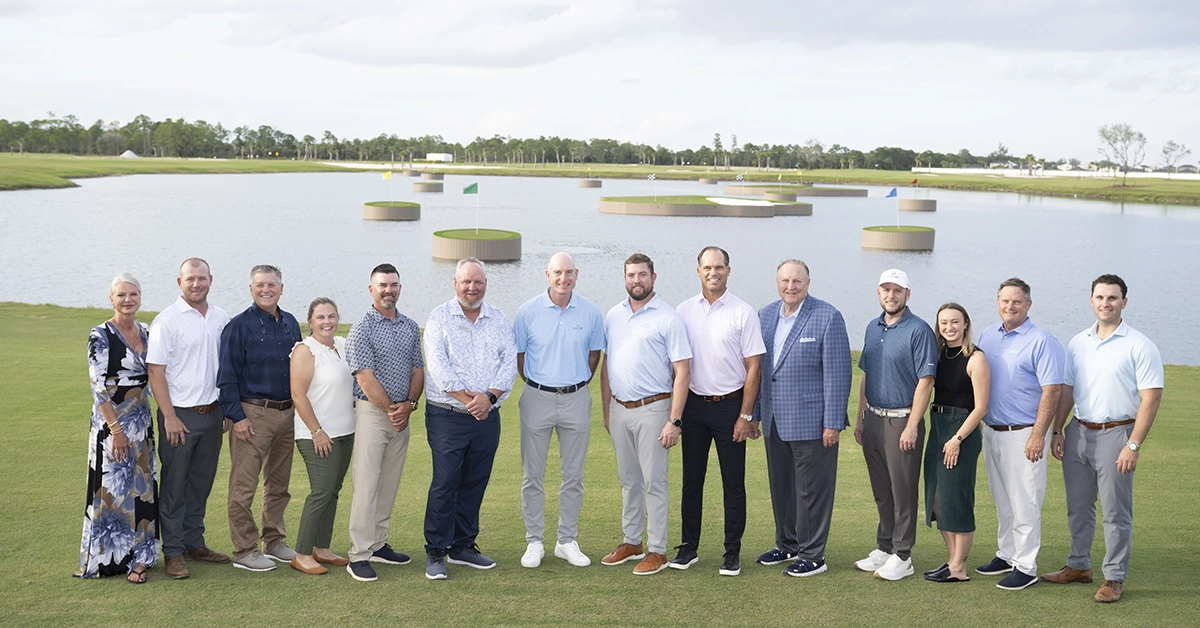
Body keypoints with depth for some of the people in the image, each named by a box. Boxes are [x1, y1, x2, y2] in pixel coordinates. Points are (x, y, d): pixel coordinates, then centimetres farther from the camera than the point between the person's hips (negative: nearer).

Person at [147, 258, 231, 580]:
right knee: (174, 486, 2)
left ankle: (194, 543, 25)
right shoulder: (167, 320, -9)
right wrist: (170, 417, -15)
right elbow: (155, 372, -11)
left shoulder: (221, 318, 7)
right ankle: (173, 552, 10)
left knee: (201, 483, 14)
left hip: (212, 413, 5)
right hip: (180, 414, -5)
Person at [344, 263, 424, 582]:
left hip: (401, 415, 6)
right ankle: (359, 555, -4)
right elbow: (365, 378, -13)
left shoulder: (410, 327, 11)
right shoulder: (362, 329, -8)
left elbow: (417, 369, 11)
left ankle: (378, 544, 21)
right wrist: (391, 410, -10)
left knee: (390, 484, 11)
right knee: (366, 484, -7)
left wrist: (409, 404, -5)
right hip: (371, 413, -6)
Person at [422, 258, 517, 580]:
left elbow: (509, 363, 3)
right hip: (447, 416, -4)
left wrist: (489, 396, -13)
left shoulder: (499, 320, 10)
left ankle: (462, 546, 22)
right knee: (444, 483, -5)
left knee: (474, 484, 9)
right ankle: (435, 553, 4)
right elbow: (438, 366, -9)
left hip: (487, 417, 4)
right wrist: (467, 398, -17)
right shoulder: (439, 317, 0)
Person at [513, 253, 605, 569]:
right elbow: (518, 355, 6)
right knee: (533, 474, 3)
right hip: (537, 399, -1)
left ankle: (567, 541, 19)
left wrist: (577, 385, 11)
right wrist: (536, 385, 7)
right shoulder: (528, 311, -4)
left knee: (574, 475, 7)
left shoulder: (591, 312, -1)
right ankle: (534, 542, 13)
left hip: (576, 400, 1)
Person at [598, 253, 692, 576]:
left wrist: (674, 420, -16)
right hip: (619, 408, 6)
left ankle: (657, 551, 6)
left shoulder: (668, 318, -8)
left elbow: (682, 371, -11)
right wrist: (606, 411, 13)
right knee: (628, 480, 14)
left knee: (654, 482, -2)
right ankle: (631, 542, 25)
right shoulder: (614, 315, 10)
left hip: (651, 409, -5)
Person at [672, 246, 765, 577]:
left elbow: (753, 367, -5)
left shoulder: (743, 313, -5)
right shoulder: (684, 311, 4)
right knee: (692, 479, 9)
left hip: (730, 405, -3)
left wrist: (746, 416, -9)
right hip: (693, 404, 3)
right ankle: (688, 547, 18)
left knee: (733, 484, 3)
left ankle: (732, 553, 11)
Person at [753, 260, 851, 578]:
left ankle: (812, 556, 13)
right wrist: (753, 413, 12)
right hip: (774, 421, 6)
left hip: (811, 421, -6)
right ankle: (786, 545, 32)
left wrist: (833, 423, -14)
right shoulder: (765, 315, 9)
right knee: (780, 486, 16)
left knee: (811, 490, 2)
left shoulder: (828, 317, -10)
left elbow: (837, 373, -11)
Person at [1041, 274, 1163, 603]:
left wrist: (1133, 445, -16)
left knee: (1116, 512, 1)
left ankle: (1115, 578, 10)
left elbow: (1151, 398, -11)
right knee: (1078, 506, 14)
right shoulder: (1078, 343, 9)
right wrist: (1057, 431, 8)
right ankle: (1079, 565, 27)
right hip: (1078, 431, 5)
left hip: (1115, 433, -5)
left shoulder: (1139, 346, -8)